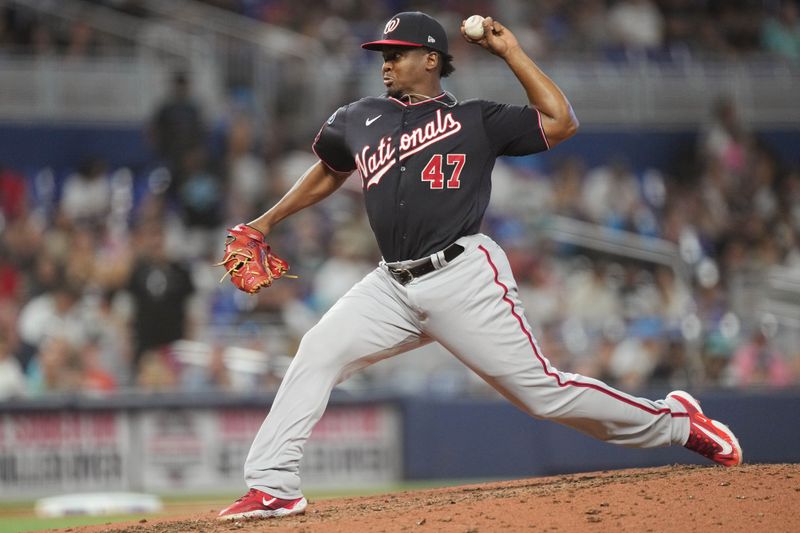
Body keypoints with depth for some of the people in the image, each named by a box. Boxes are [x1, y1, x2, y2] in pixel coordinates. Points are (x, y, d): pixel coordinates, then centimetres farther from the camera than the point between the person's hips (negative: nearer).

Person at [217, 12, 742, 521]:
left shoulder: (476, 120, 4)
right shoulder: (359, 120, 16)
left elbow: (561, 122, -4)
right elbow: (329, 172, 34)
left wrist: (511, 52, -2)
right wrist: (267, 222, 32)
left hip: (463, 276, -5)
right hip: (393, 285, 5)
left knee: (541, 389, -7)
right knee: (317, 354, -11)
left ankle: (674, 422, 8)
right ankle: (274, 487, -10)